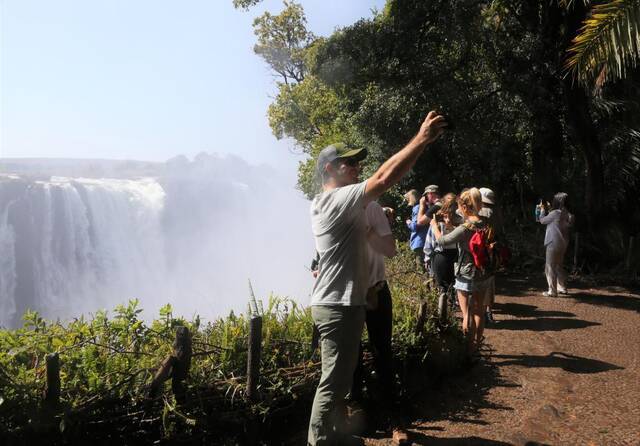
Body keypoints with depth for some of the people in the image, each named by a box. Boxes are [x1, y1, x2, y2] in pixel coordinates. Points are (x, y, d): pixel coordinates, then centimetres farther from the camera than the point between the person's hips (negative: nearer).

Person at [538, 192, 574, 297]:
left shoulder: (555, 213, -18)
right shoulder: (567, 214, 5)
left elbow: (543, 220, -4)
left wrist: (543, 210, 10)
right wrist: (548, 210, 16)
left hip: (553, 243, -8)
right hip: (563, 244, 8)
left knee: (550, 267, -1)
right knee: (559, 266, 21)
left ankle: (552, 291, -1)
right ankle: (563, 288, 29)